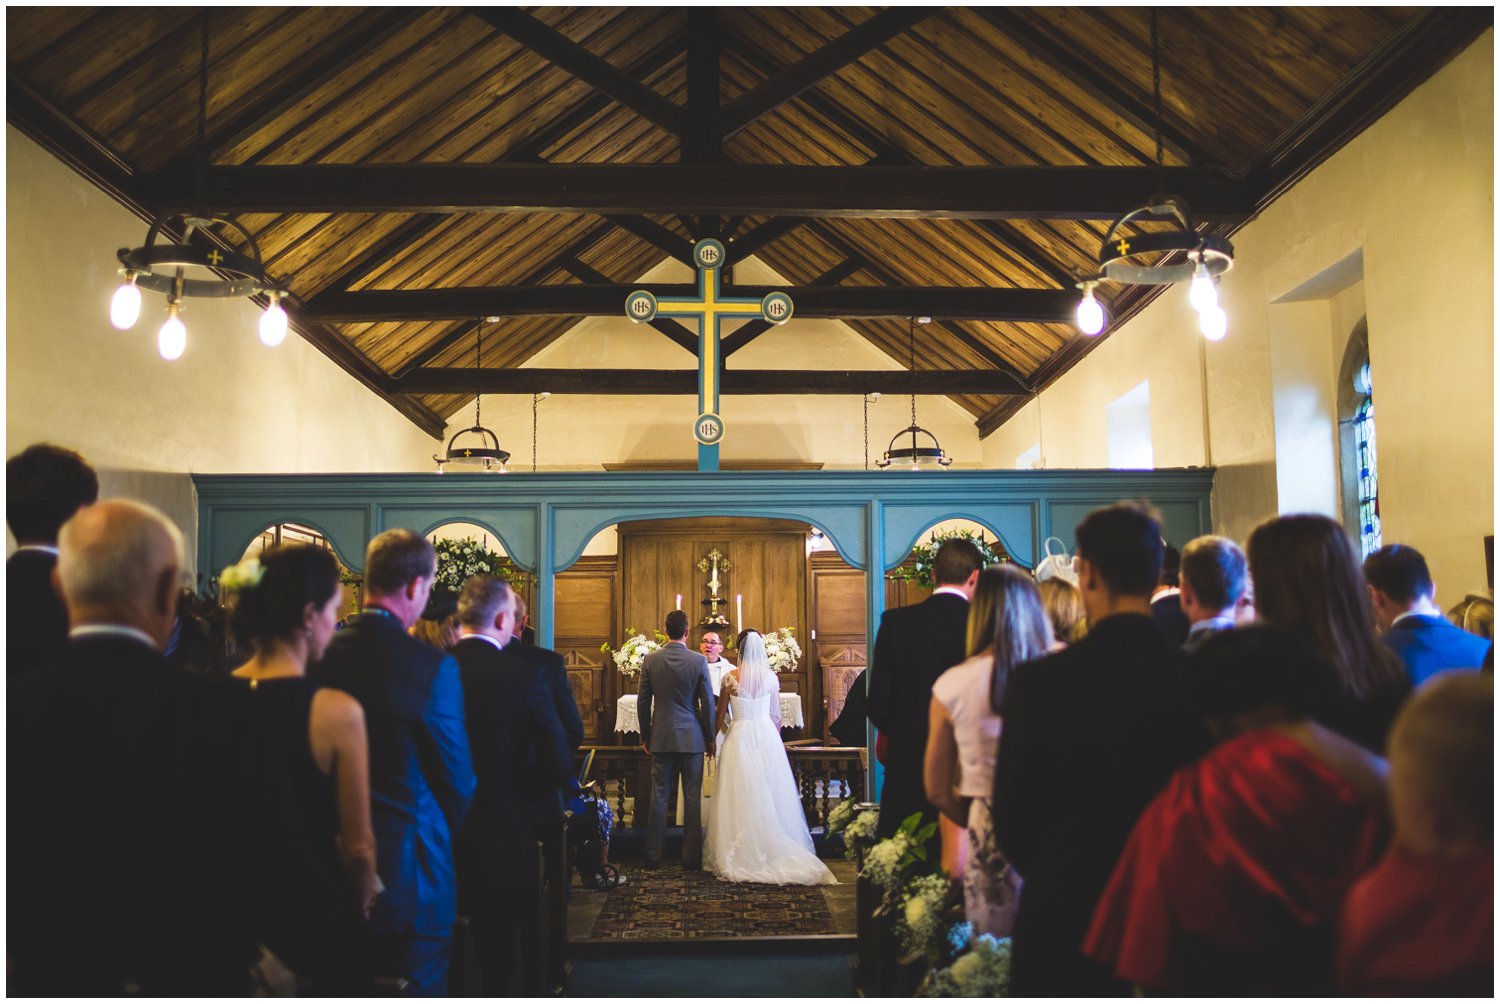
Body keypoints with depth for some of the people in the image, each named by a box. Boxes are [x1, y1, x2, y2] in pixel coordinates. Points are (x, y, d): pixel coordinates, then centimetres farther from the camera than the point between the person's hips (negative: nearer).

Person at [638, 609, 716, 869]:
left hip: (661, 737, 2)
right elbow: (708, 703, -3)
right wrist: (710, 737, 8)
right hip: (692, 738, -2)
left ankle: (653, 856, 10)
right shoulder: (698, 661, -6)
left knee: (659, 796, 7)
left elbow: (643, 702, 3)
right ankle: (691, 858, 7)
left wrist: (645, 736, 13)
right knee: (692, 797, 4)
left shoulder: (651, 660, -2)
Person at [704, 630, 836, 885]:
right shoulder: (771, 677, 0)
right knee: (769, 794, 8)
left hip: (739, 737, -2)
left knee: (741, 797, 2)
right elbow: (776, 715, 7)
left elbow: (721, 713, 3)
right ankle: (773, 849, 11)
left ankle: (742, 853, 4)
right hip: (766, 736, 2)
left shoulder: (731, 677, -6)